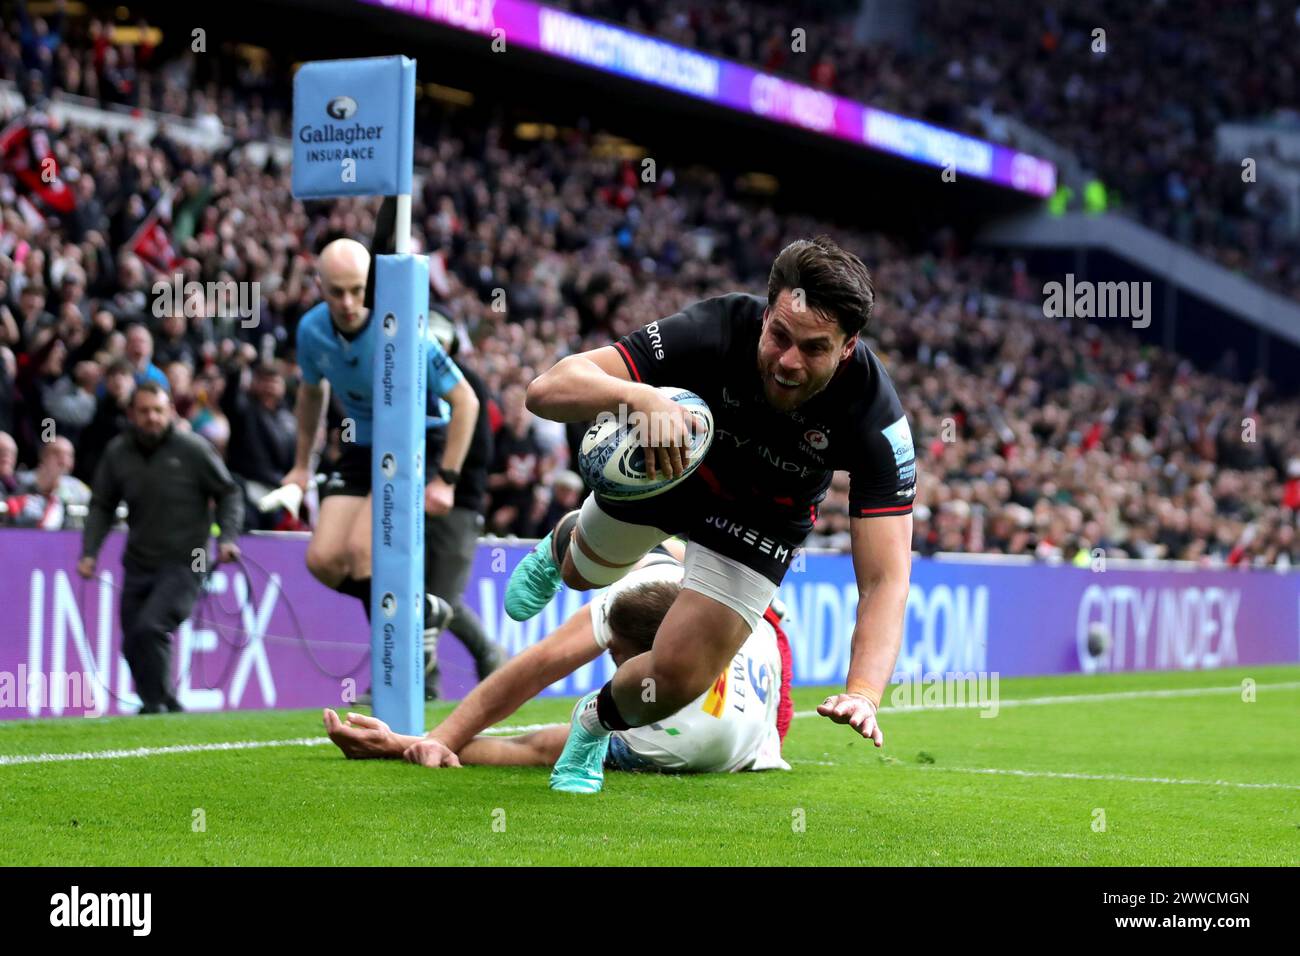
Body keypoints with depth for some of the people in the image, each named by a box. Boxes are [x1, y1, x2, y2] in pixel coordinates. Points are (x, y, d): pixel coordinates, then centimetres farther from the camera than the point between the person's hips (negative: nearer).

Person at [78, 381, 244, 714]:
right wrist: (89, 552, 1)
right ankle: (168, 709, 20)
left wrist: (227, 537, -12)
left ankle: (157, 703, -12)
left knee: (149, 628, -23)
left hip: (183, 564, -5)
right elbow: (102, 506, 12)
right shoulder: (117, 452, 3)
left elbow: (228, 493, 2)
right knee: (133, 646, 5)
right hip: (138, 564, 5)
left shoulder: (193, 449, -8)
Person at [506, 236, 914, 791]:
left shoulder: (877, 419, -38)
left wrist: (863, 692, -56)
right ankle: (561, 545, 67)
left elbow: (885, 578, -40)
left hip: (763, 515, -1)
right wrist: (642, 398, -65)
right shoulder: (715, 329, -40)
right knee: (583, 573, 27)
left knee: (679, 675, -13)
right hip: (663, 461, 1)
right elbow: (548, 389, -44)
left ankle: (596, 725, 24)